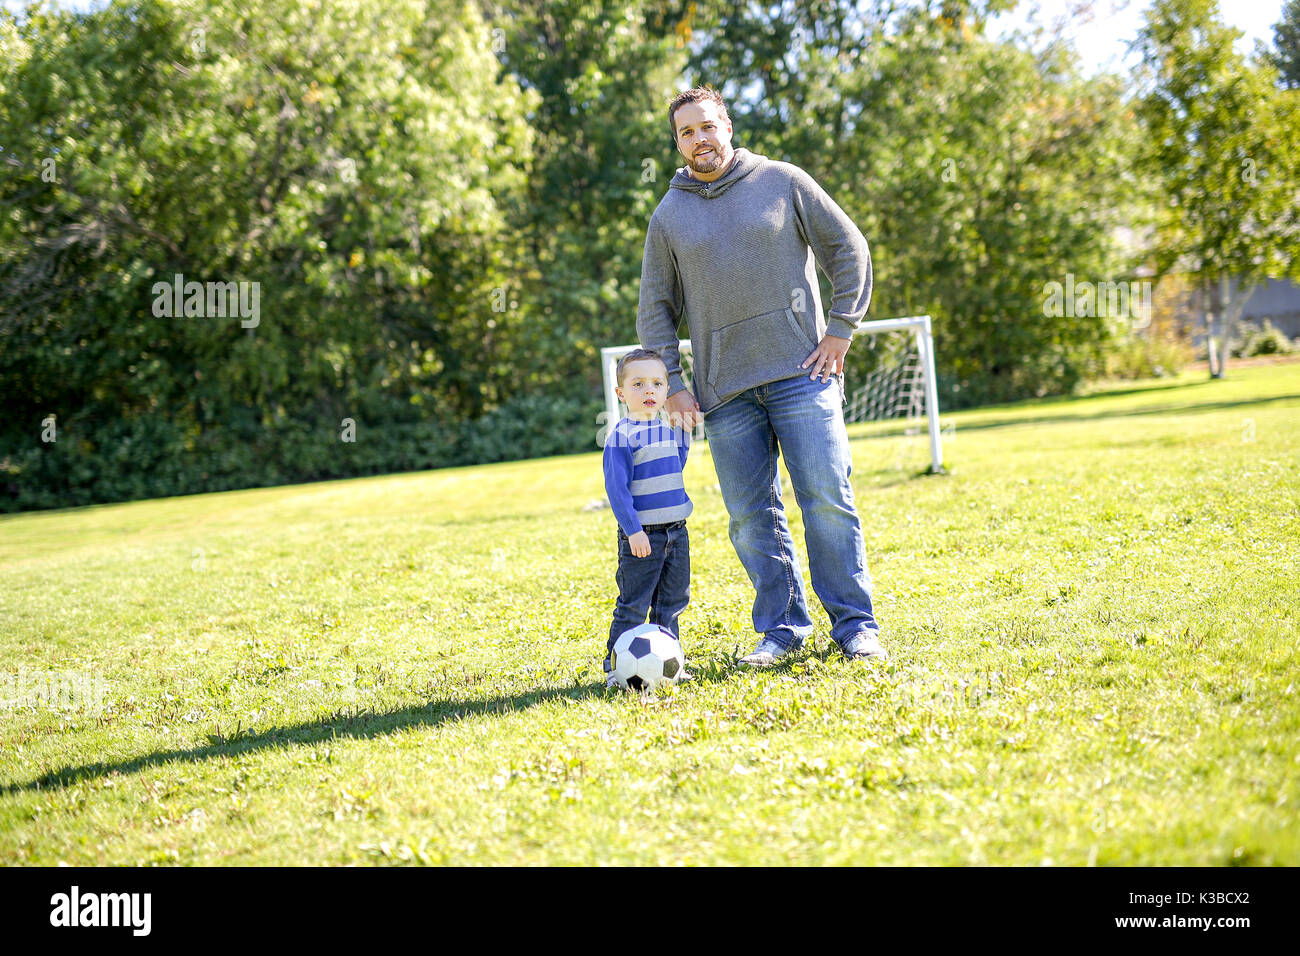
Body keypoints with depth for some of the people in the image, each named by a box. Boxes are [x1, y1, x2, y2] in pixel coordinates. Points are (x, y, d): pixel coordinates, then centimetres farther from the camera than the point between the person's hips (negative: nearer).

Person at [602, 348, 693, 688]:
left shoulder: (673, 429, 9)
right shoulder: (621, 435, -12)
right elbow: (616, 488, -14)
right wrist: (633, 530, -20)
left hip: (676, 531, 6)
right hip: (641, 535, -6)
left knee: (671, 603, 12)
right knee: (633, 605, -4)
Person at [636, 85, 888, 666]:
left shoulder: (783, 182, 6)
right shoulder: (668, 215, 12)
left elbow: (849, 252, 8)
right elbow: (656, 309, 15)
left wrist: (840, 331, 0)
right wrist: (671, 383, 5)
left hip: (801, 374, -2)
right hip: (725, 392, 2)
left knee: (828, 500, -7)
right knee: (750, 517, 2)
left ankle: (855, 625, 1)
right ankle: (781, 628, 13)